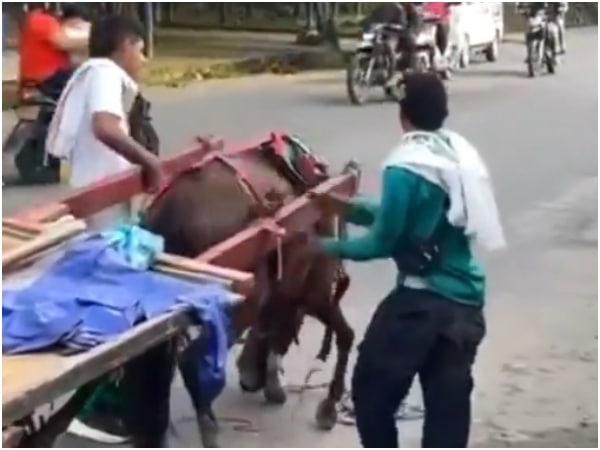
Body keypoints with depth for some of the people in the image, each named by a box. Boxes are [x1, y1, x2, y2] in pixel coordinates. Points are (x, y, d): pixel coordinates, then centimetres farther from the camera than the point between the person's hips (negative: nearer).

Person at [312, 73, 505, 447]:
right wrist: (348, 208, 17)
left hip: (423, 299, -7)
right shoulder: (460, 152, 8)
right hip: (465, 299, 7)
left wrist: (330, 247, 3)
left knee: (372, 388, 11)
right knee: (448, 403, 12)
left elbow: (383, 242, -12)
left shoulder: (406, 167, -16)